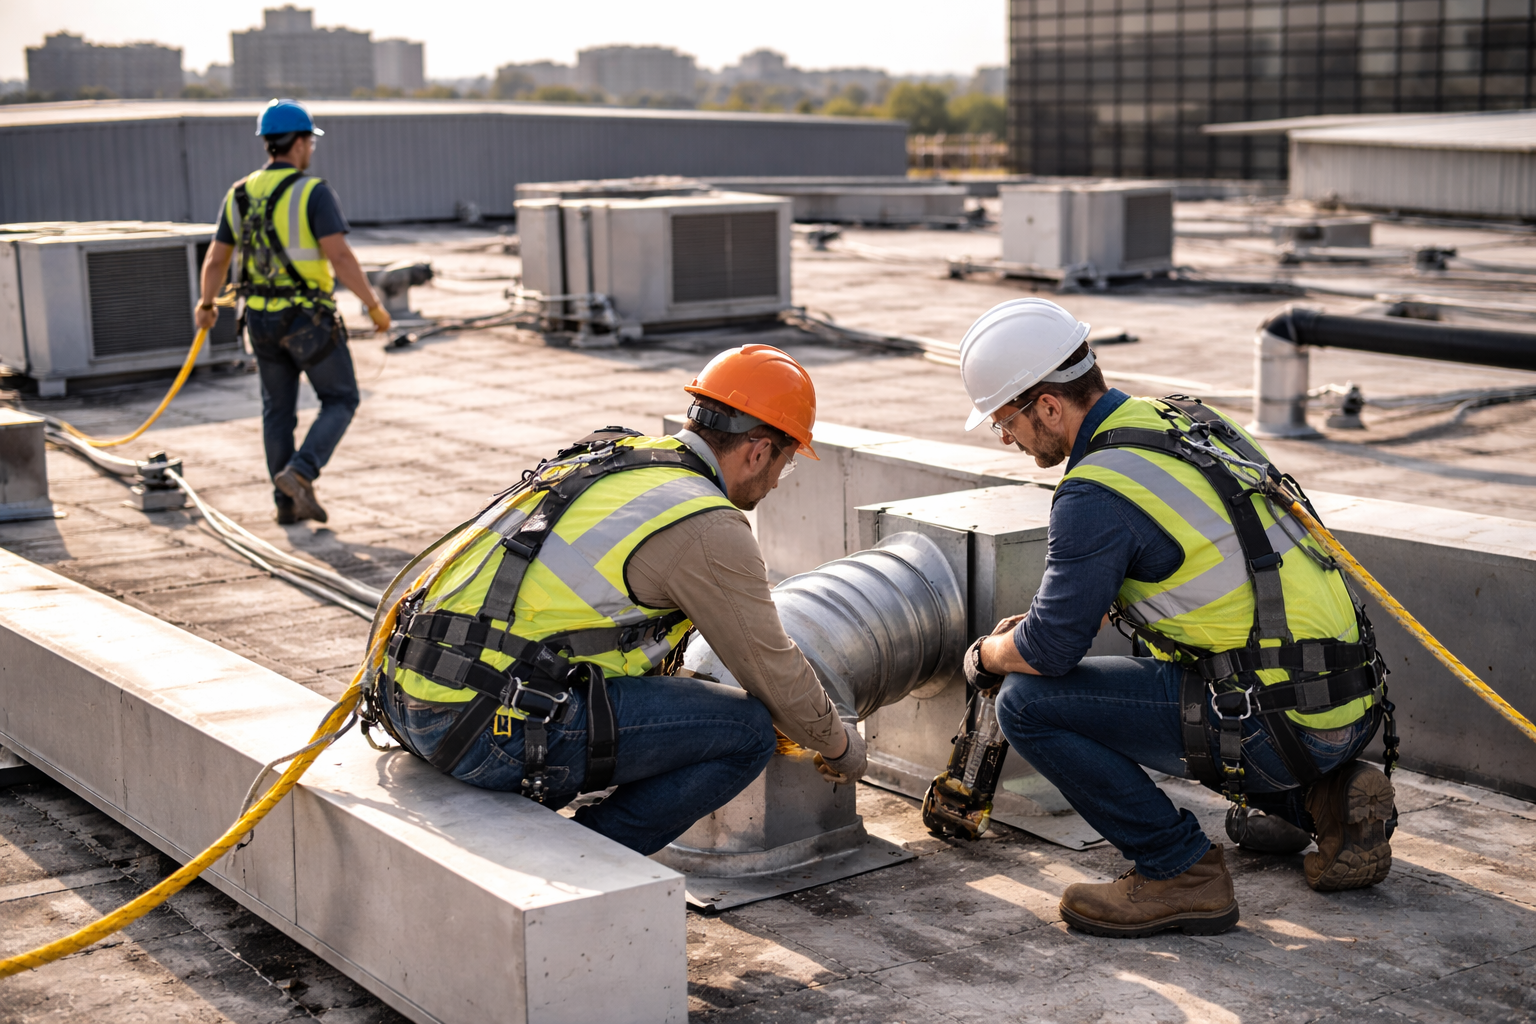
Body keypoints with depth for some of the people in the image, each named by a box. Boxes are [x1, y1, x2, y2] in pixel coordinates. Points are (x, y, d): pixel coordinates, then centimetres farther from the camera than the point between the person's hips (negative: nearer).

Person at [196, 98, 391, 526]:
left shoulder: (239, 194, 4)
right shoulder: (313, 193, -14)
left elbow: (216, 259, 9)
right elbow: (339, 255, -22)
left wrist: (206, 304, 26)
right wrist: (374, 305, -14)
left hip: (261, 318, 6)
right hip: (309, 318, -6)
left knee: (278, 410, 16)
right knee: (340, 399, 9)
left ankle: (287, 502, 18)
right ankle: (300, 472, -9)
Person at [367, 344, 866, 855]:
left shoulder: (609, 453, 19)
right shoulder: (709, 529, -7)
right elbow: (772, 669, 2)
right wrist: (841, 746, 22)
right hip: (486, 735, -9)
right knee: (747, 731, -3)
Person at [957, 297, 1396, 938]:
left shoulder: (1097, 494, -15)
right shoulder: (1186, 420, 12)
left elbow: (1048, 651, -11)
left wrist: (986, 656, 11)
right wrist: (1047, 619, 28)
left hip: (1281, 726, -9)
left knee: (1029, 702, -7)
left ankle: (1180, 871, -2)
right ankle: (1325, 797, 21)